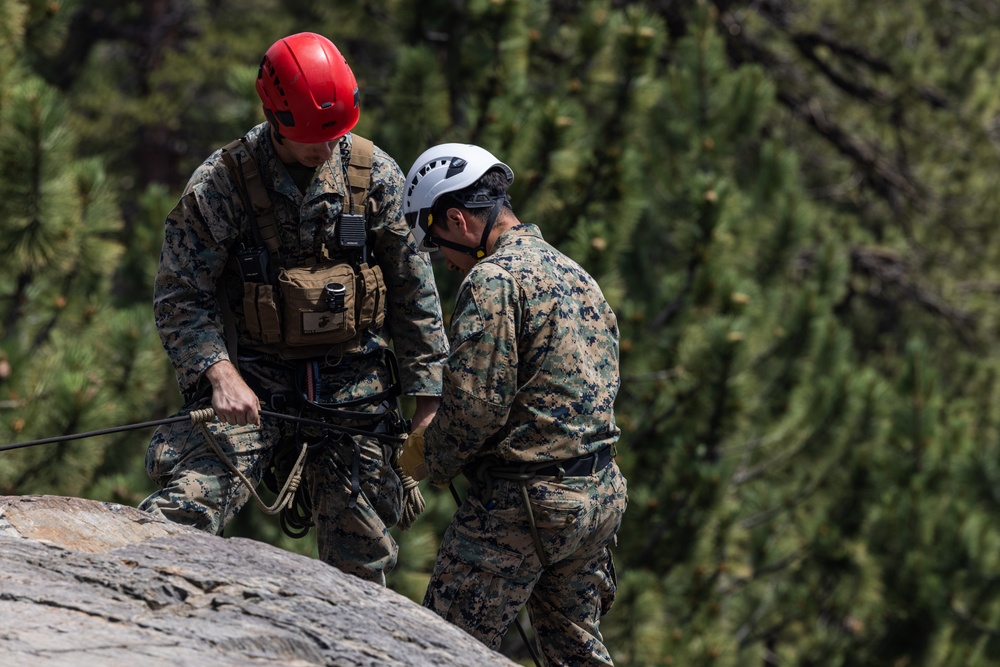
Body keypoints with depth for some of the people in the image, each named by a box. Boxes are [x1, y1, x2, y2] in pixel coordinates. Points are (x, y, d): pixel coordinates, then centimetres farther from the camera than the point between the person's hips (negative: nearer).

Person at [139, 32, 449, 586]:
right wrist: (220, 371, -23)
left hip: (355, 388, 2)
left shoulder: (374, 175, -1)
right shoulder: (220, 185, -9)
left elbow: (413, 290, 6)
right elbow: (181, 295, -7)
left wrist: (427, 394, 5)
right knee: (183, 510, -23)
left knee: (361, 552, 5)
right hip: (253, 383, -2)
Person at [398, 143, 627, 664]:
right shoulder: (575, 274, 16)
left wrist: (430, 462, -1)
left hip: (524, 502, -9)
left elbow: (476, 404, -19)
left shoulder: (493, 280, -13)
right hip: (600, 495, 9)